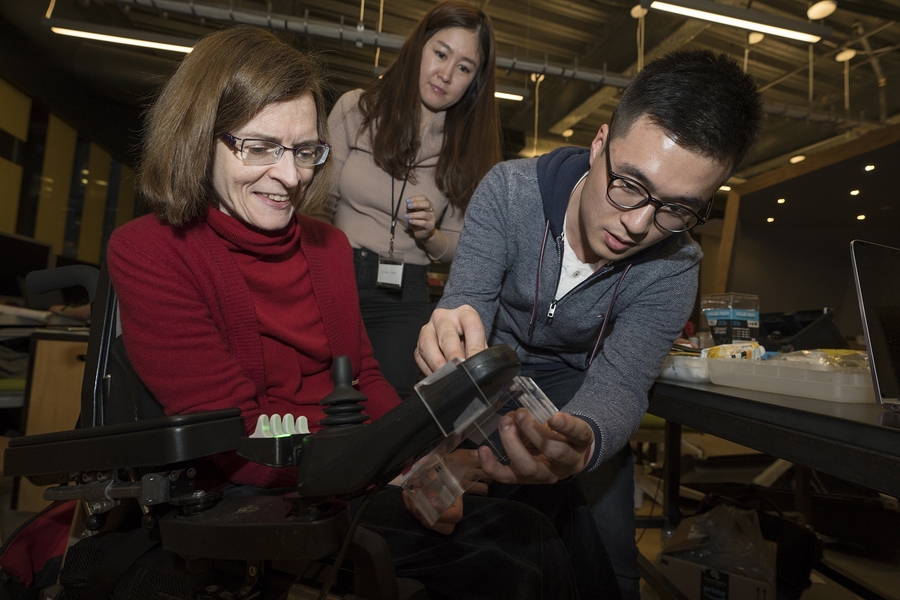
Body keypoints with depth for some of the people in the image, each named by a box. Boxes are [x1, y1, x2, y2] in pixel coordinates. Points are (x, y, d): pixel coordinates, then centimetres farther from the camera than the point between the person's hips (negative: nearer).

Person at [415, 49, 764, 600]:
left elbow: (619, 382, -27)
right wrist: (452, 334, -52)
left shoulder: (675, 268, -22)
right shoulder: (510, 190, -25)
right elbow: (467, 302, -26)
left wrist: (581, 438, -51)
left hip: (574, 376, 1)